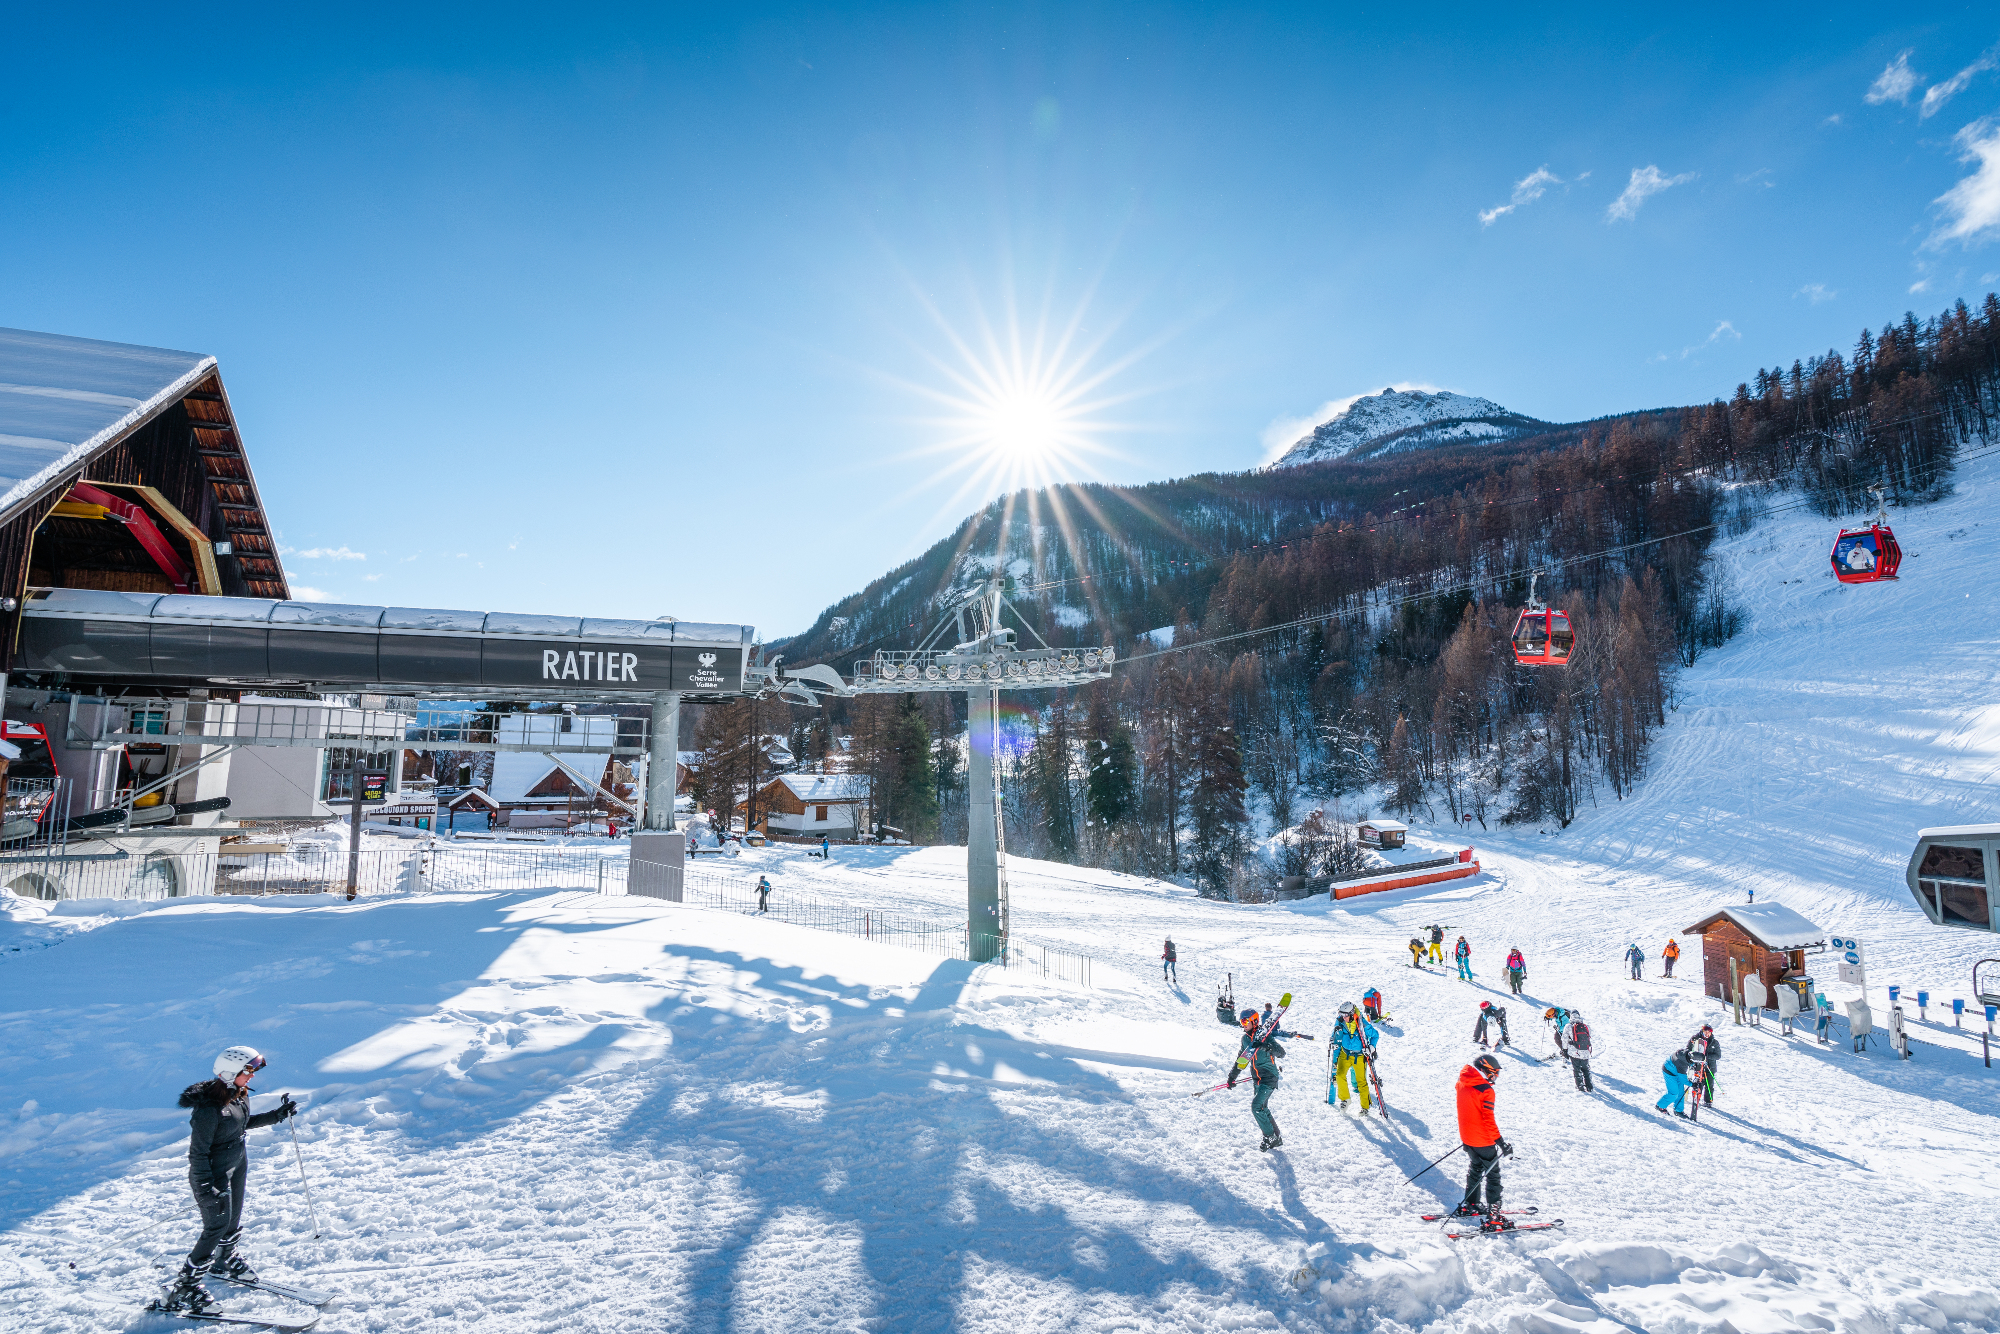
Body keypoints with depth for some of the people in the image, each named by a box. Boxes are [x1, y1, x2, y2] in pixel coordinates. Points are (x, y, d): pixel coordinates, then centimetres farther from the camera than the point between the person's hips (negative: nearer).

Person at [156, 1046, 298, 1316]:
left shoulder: (240, 1094, -6)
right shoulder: (208, 1109, -31)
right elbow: (198, 1154, -25)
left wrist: (277, 1115, 9)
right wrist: (206, 1190, -23)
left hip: (237, 1163, 8)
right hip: (214, 1173, -8)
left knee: (233, 1217, 23)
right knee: (217, 1227, -1)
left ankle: (225, 1261, 48)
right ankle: (182, 1290, 14)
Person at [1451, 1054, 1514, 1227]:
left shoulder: (1462, 1084, 1)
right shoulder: (1485, 1091, -23)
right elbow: (1488, 1120, -24)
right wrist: (1502, 1143, -19)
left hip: (1467, 1137, 7)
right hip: (1483, 1140, -7)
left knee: (1475, 1169, 25)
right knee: (1492, 1176, 4)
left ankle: (1470, 1205, 35)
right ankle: (1493, 1218, 5)